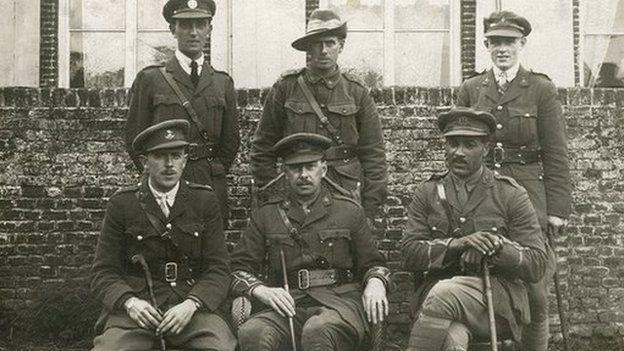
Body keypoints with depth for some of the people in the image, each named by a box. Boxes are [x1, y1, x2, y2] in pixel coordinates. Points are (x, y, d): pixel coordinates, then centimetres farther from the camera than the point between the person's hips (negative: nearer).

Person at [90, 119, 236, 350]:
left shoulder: (205, 201, 6)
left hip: (192, 303, 1)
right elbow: (103, 273, 5)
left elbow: (218, 269, 3)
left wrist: (190, 305, -15)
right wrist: (129, 302, -15)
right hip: (137, 305, 0)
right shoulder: (121, 205, 5)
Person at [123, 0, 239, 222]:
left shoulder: (223, 83, 12)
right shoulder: (150, 79, 4)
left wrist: (213, 177, 9)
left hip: (211, 187, 2)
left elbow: (231, 141, 16)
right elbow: (133, 137, 5)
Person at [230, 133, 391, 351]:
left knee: (317, 332, -37)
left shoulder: (349, 211, 16)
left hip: (340, 302, 0)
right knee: (252, 333, -33)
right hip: (288, 305, 1)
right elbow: (239, 267, 14)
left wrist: (375, 283, -4)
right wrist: (259, 290, -8)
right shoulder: (265, 216, 17)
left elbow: (372, 263, 20)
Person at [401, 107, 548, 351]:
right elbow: (409, 254, 1)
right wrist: (458, 244, -15)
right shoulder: (427, 193, 12)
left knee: (444, 292, -34)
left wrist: (496, 246, -17)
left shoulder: (511, 195, 6)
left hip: (498, 296, -1)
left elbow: (537, 266, 1)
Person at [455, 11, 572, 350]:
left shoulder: (542, 89, 4)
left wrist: (557, 208, -5)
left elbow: (556, 154, 1)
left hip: (529, 195, -1)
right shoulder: (470, 90, 10)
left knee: (535, 288, -2)